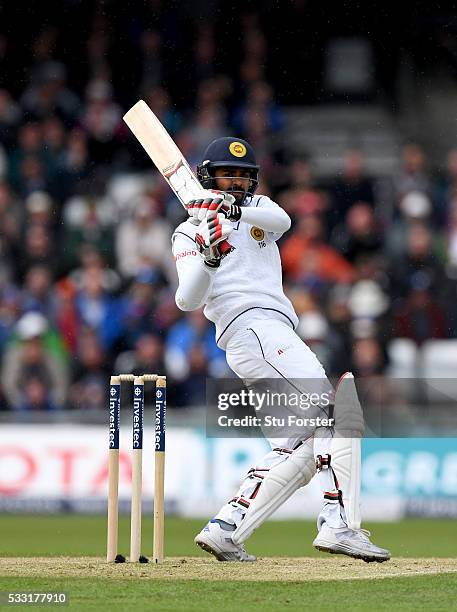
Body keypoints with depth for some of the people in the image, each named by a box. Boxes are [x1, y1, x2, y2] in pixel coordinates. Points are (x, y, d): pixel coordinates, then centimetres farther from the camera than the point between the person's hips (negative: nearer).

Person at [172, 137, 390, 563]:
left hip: (275, 333, 8)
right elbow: (187, 300, -7)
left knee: (299, 449, 3)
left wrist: (236, 210, -23)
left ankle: (225, 529, -3)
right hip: (252, 326, -8)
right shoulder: (190, 234, 9)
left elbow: (282, 220, -4)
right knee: (339, 412, -22)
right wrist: (210, 259, -26)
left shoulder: (257, 209, 24)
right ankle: (338, 524, -33)